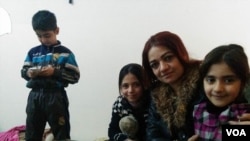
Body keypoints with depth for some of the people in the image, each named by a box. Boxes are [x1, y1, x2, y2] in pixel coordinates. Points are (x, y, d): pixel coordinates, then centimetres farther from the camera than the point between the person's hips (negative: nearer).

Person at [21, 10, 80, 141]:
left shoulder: (65, 53, -3)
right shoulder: (33, 52, 7)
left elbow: (75, 76, -8)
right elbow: (23, 71, 13)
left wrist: (55, 72, -19)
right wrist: (29, 73, -10)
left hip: (55, 97, -3)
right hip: (35, 96, 4)